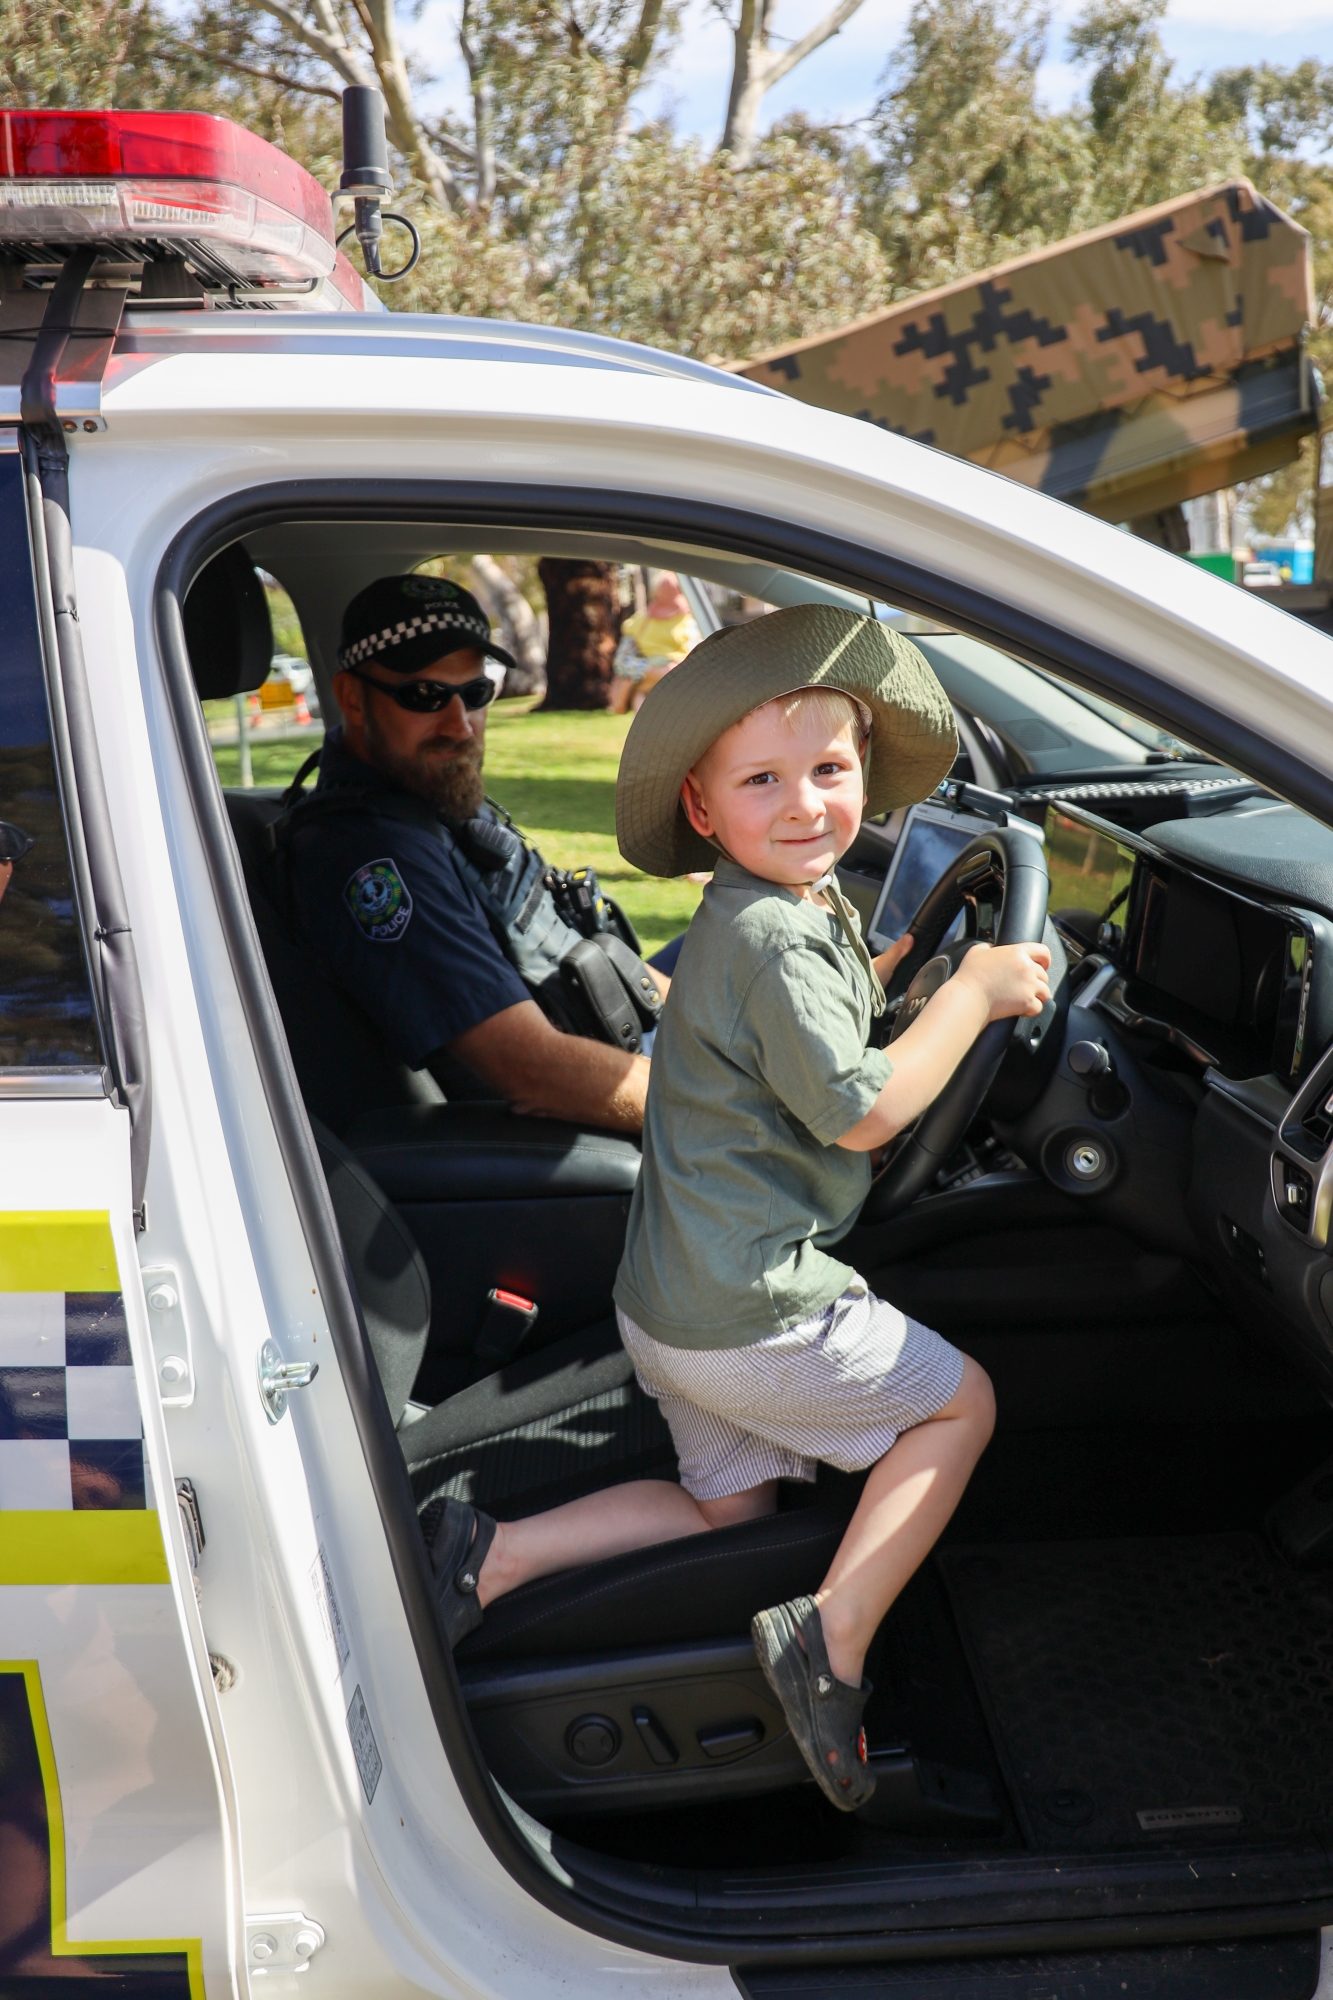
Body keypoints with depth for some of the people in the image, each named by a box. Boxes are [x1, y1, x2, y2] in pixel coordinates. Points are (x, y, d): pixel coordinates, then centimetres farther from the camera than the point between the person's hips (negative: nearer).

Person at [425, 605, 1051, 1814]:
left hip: (677, 1298, 10)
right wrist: (973, 994, -12)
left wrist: (906, 957, 20)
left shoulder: (797, 911, 11)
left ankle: (491, 1556, 13)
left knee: (730, 1507, 23)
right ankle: (833, 1639, -1)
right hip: (747, 1310, -10)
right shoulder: (771, 938, -21)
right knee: (962, 1402, 7)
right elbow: (860, 1114, -20)